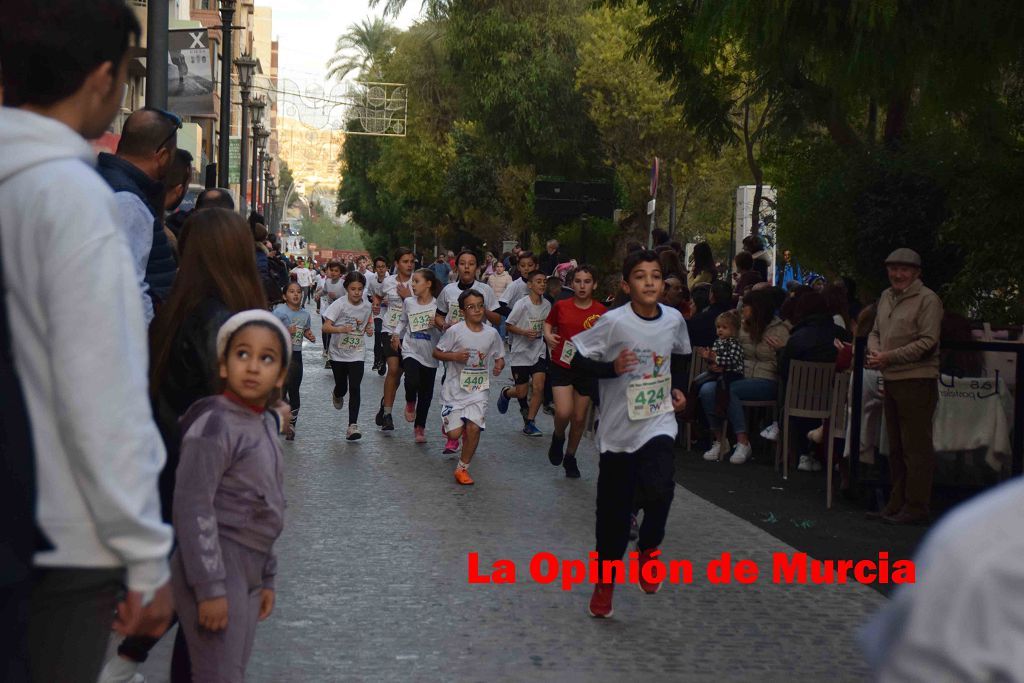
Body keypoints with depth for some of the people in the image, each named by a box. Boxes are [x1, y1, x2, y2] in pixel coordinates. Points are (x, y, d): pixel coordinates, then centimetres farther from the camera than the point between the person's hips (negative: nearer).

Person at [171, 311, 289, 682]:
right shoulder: (214, 425, -16)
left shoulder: (266, 424, 10)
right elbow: (193, 509, -19)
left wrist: (266, 578, 18)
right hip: (216, 567, -9)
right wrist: (210, 588, -21)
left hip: (249, 568, 9)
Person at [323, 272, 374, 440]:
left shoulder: (367, 306, -3)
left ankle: (353, 426, -9)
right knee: (341, 387, 13)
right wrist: (341, 329, -37)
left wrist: (369, 330, -8)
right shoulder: (339, 304, -14)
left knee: (354, 389, -10)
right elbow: (326, 327, -19)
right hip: (338, 353, -1)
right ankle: (337, 394, 53)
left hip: (357, 355, 1)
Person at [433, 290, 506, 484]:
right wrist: (454, 356, -20)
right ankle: (452, 436, 36)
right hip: (454, 388, -2)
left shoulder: (491, 333, 0)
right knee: (455, 432, -5)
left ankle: (462, 468, 7)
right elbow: (436, 352, -2)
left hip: (478, 390, 2)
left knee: (474, 428, -12)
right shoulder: (454, 331, -10)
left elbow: (499, 357, 12)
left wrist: (499, 366, -11)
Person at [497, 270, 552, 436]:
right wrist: (524, 332, -23)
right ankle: (506, 393, 39)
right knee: (522, 393, 3)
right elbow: (508, 325, -9)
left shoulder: (547, 305, 0)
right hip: (520, 353, -3)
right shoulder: (522, 304, -14)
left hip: (538, 352, 4)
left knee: (539, 387, -13)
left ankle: (529, 423, -1)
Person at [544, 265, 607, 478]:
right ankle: (558, 437, 17)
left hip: (587, 370, 1)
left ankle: (570, 457, 31)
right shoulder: (561, 306, -2)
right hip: (562, 366, -1)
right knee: (564, 412, -18)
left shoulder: (601, 312, -4)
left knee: (579, 418, 8)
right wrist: (548, 335, -5)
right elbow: (548, 323, 16)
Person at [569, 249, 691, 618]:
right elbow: (576, 359, -11)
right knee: (613, 511, 7)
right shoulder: (614, 322, -14)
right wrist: (612, 368, -24)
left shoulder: (674, 320, -1)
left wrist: (678, 387, 6)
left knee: (659, 490, -25)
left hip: (658, 423, 2)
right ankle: (604, 581, 28)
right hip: (618, 429, -2)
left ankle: (648, 549, 4)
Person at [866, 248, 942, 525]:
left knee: (916, 447, -5)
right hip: (891, 379, 8)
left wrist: (889, 357, -17)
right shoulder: (886, 297, 15)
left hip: (917, 380, -8)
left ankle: (916, 508, -1)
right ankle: (897, 504, 23)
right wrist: (874, 348, -1)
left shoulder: (927, 299, -9)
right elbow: (875, 331, 22)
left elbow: (927, 342, -15)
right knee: (896, 447, 14)